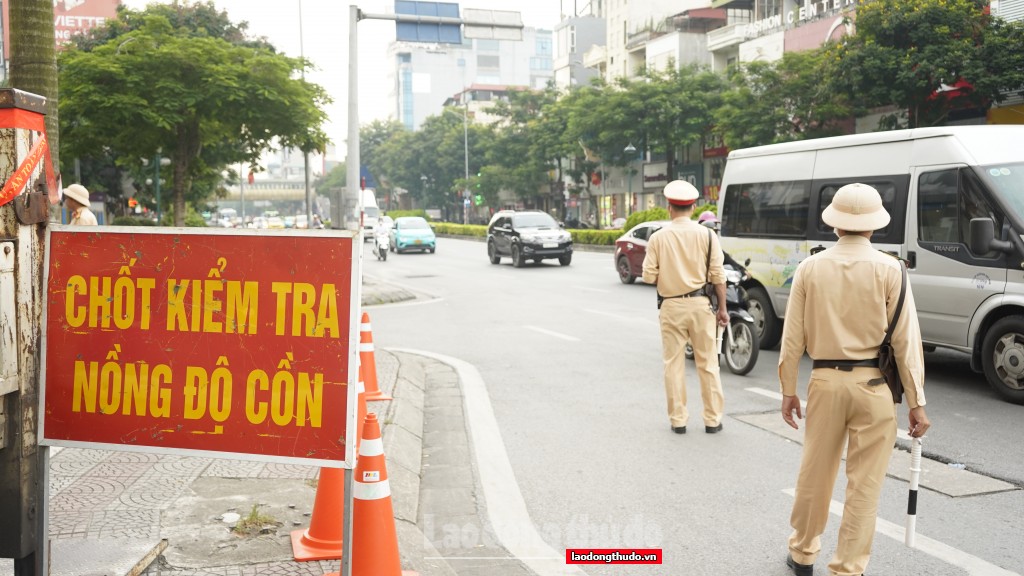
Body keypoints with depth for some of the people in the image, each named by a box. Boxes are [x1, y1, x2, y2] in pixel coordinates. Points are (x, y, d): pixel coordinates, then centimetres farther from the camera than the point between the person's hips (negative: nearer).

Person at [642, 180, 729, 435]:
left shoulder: (659, 237, -4)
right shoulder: (707, 235, -3)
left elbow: (649, 276, -5)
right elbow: (717, 275, -3)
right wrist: (722, 308, 5)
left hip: (671, 306, 0)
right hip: (700, 304, 0)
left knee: (674, 364, 9)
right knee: (707, 364, 9)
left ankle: (678, 419, 13)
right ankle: (712, 420, 13)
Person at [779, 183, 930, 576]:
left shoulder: (810, 268, -1)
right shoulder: (889, 270, -7)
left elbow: (793, 337, 1)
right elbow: (906, 341, -7)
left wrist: (789, 389, 10)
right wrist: (916, 403, -1)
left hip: (825, 381, 2)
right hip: (873, 384, -2)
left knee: (815, 474, 16)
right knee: (864, 485, 6)